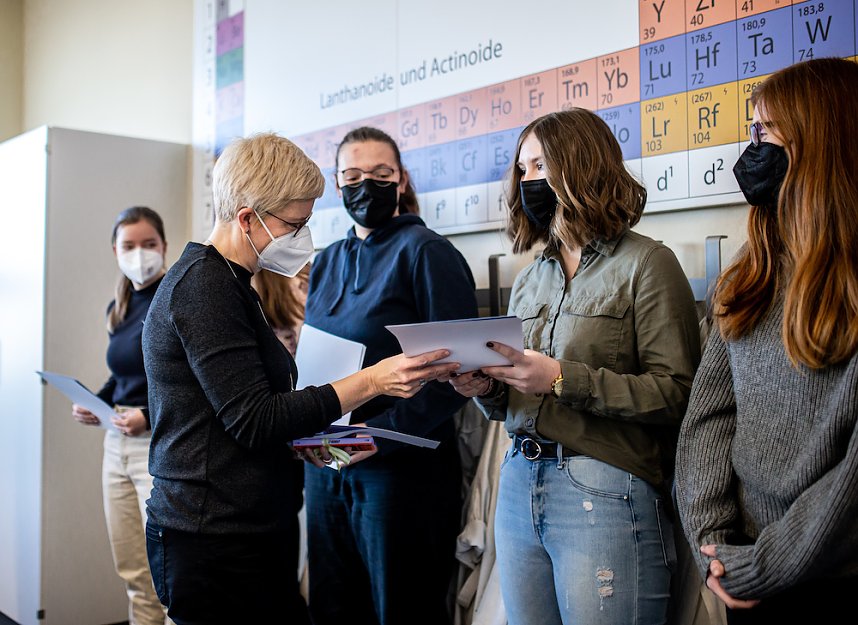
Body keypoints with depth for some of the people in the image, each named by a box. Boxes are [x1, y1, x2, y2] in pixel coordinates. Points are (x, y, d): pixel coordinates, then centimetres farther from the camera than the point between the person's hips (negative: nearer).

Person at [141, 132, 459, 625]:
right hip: (215, 542, -9)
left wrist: (310, 443, 5)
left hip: (251, 534, 9)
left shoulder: (226, 283, 16)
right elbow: (253, 421, -19)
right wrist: (371, 382, -21)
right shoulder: (205, 285, -15)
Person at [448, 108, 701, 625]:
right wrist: (487, 388, -2)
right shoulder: (530, 281, 16)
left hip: (606, 491, -6)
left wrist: (564, 379, -20)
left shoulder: (645, 263, -4)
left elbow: (676, 392, -13)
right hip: (520, 485, 6)